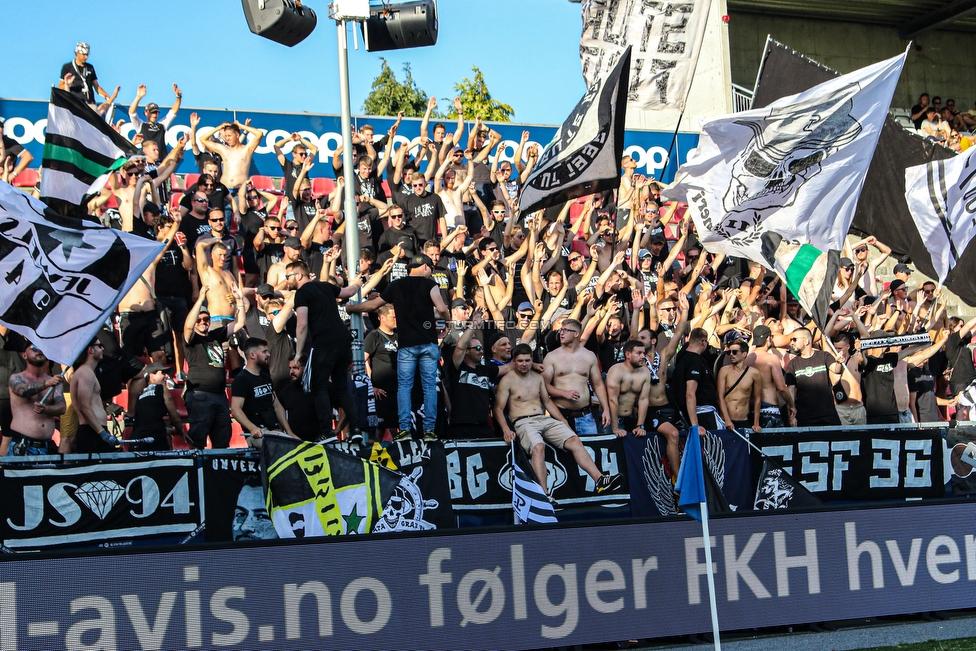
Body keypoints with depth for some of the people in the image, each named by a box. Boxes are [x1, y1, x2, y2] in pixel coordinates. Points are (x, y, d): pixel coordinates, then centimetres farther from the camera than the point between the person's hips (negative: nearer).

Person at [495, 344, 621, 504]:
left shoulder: (538, 377, 19)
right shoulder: (507, 381, 1)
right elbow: (499, 409, -4)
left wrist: (564, 423, 15)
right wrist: (505, 429, -20)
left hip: (545, 420, 6)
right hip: (523, 423, -6)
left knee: (574, 440, -17)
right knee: (538, 446, -37)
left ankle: (600, 480, -26)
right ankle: (545, 494, -45)